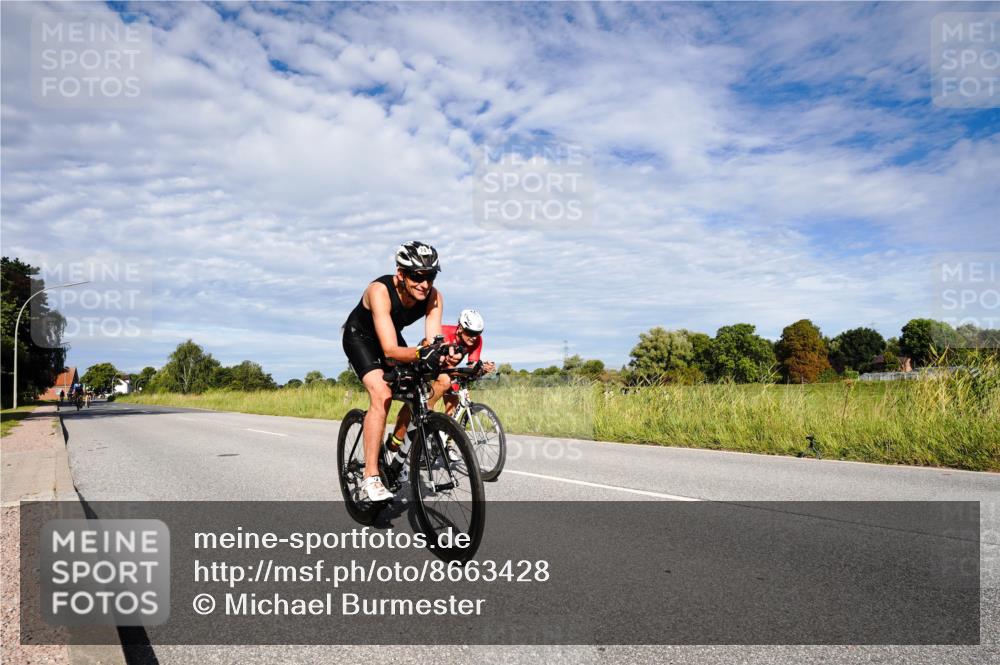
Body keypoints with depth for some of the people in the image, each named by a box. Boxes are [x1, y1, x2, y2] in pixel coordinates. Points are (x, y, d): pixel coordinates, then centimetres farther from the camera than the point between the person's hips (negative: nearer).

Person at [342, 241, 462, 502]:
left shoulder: (433, 297, -25)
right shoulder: (380, 291, -38)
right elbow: (390, 350, -45)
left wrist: (446, 354, -55)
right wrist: (421, 353, -63)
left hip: (391, 336, 6)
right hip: (360, 337, -5)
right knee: (382, 395, -25)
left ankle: (395, 445, 14)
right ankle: (370, 477, -20)